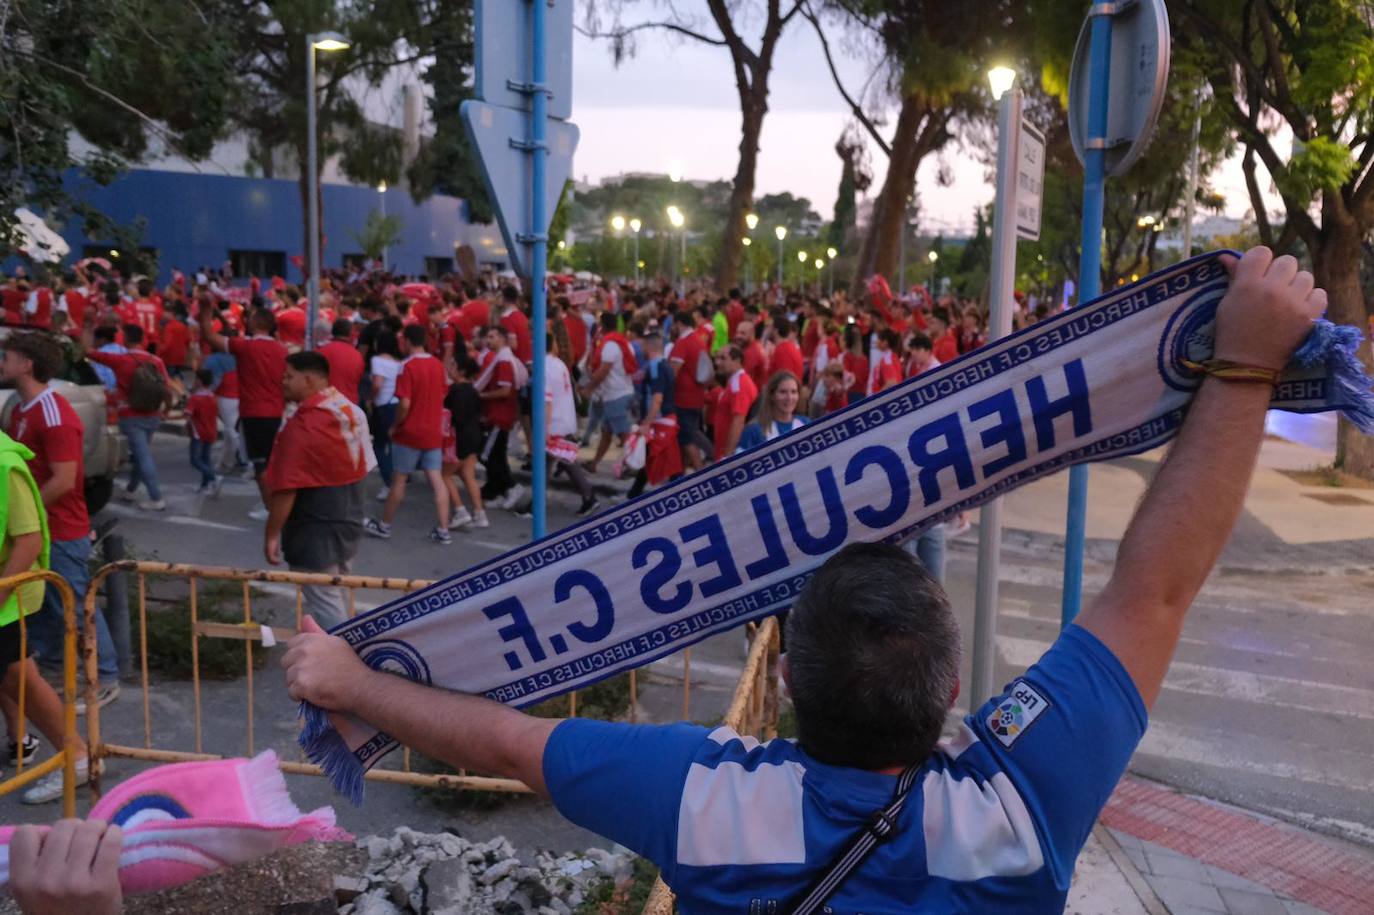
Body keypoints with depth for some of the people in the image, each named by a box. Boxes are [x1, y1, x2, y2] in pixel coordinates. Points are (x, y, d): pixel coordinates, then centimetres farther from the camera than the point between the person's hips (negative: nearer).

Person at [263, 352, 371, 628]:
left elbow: (286, 490, -21)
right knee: (334, 596, 21)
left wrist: (272, 533, -11)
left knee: (322, 604, 1)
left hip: (315, 531, -8)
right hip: (349, 522, 8)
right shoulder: (351, 411, 3)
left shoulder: (301, 426, -21)